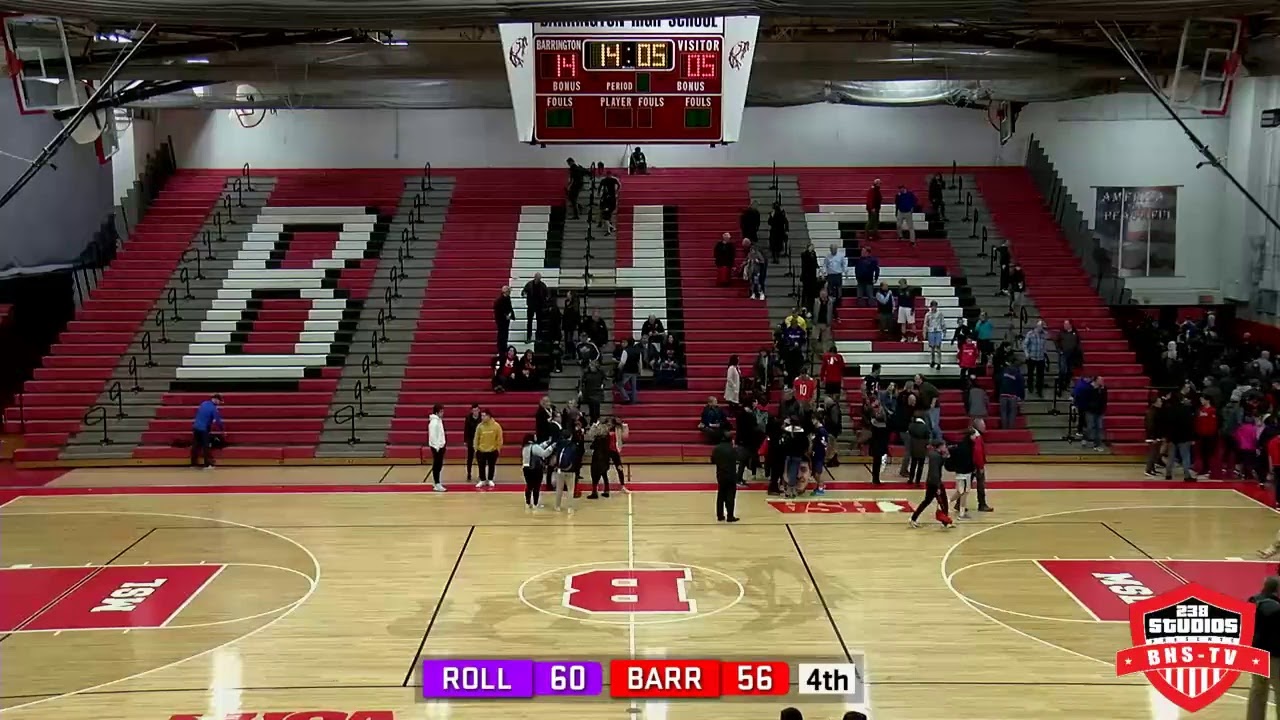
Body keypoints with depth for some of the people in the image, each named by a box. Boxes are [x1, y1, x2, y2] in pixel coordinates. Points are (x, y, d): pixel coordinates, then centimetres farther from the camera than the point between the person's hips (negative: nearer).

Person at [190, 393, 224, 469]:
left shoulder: (204, 403, 8)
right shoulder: (214, 408, -13)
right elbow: (218, 421, -11)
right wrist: (223, 429, 2)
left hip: (196, 427, 7)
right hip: (204, 429, -7)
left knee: (195, 446, 12)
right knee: (206, 447, -3)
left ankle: (193, 463, 19)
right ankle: (207, 465, -4)